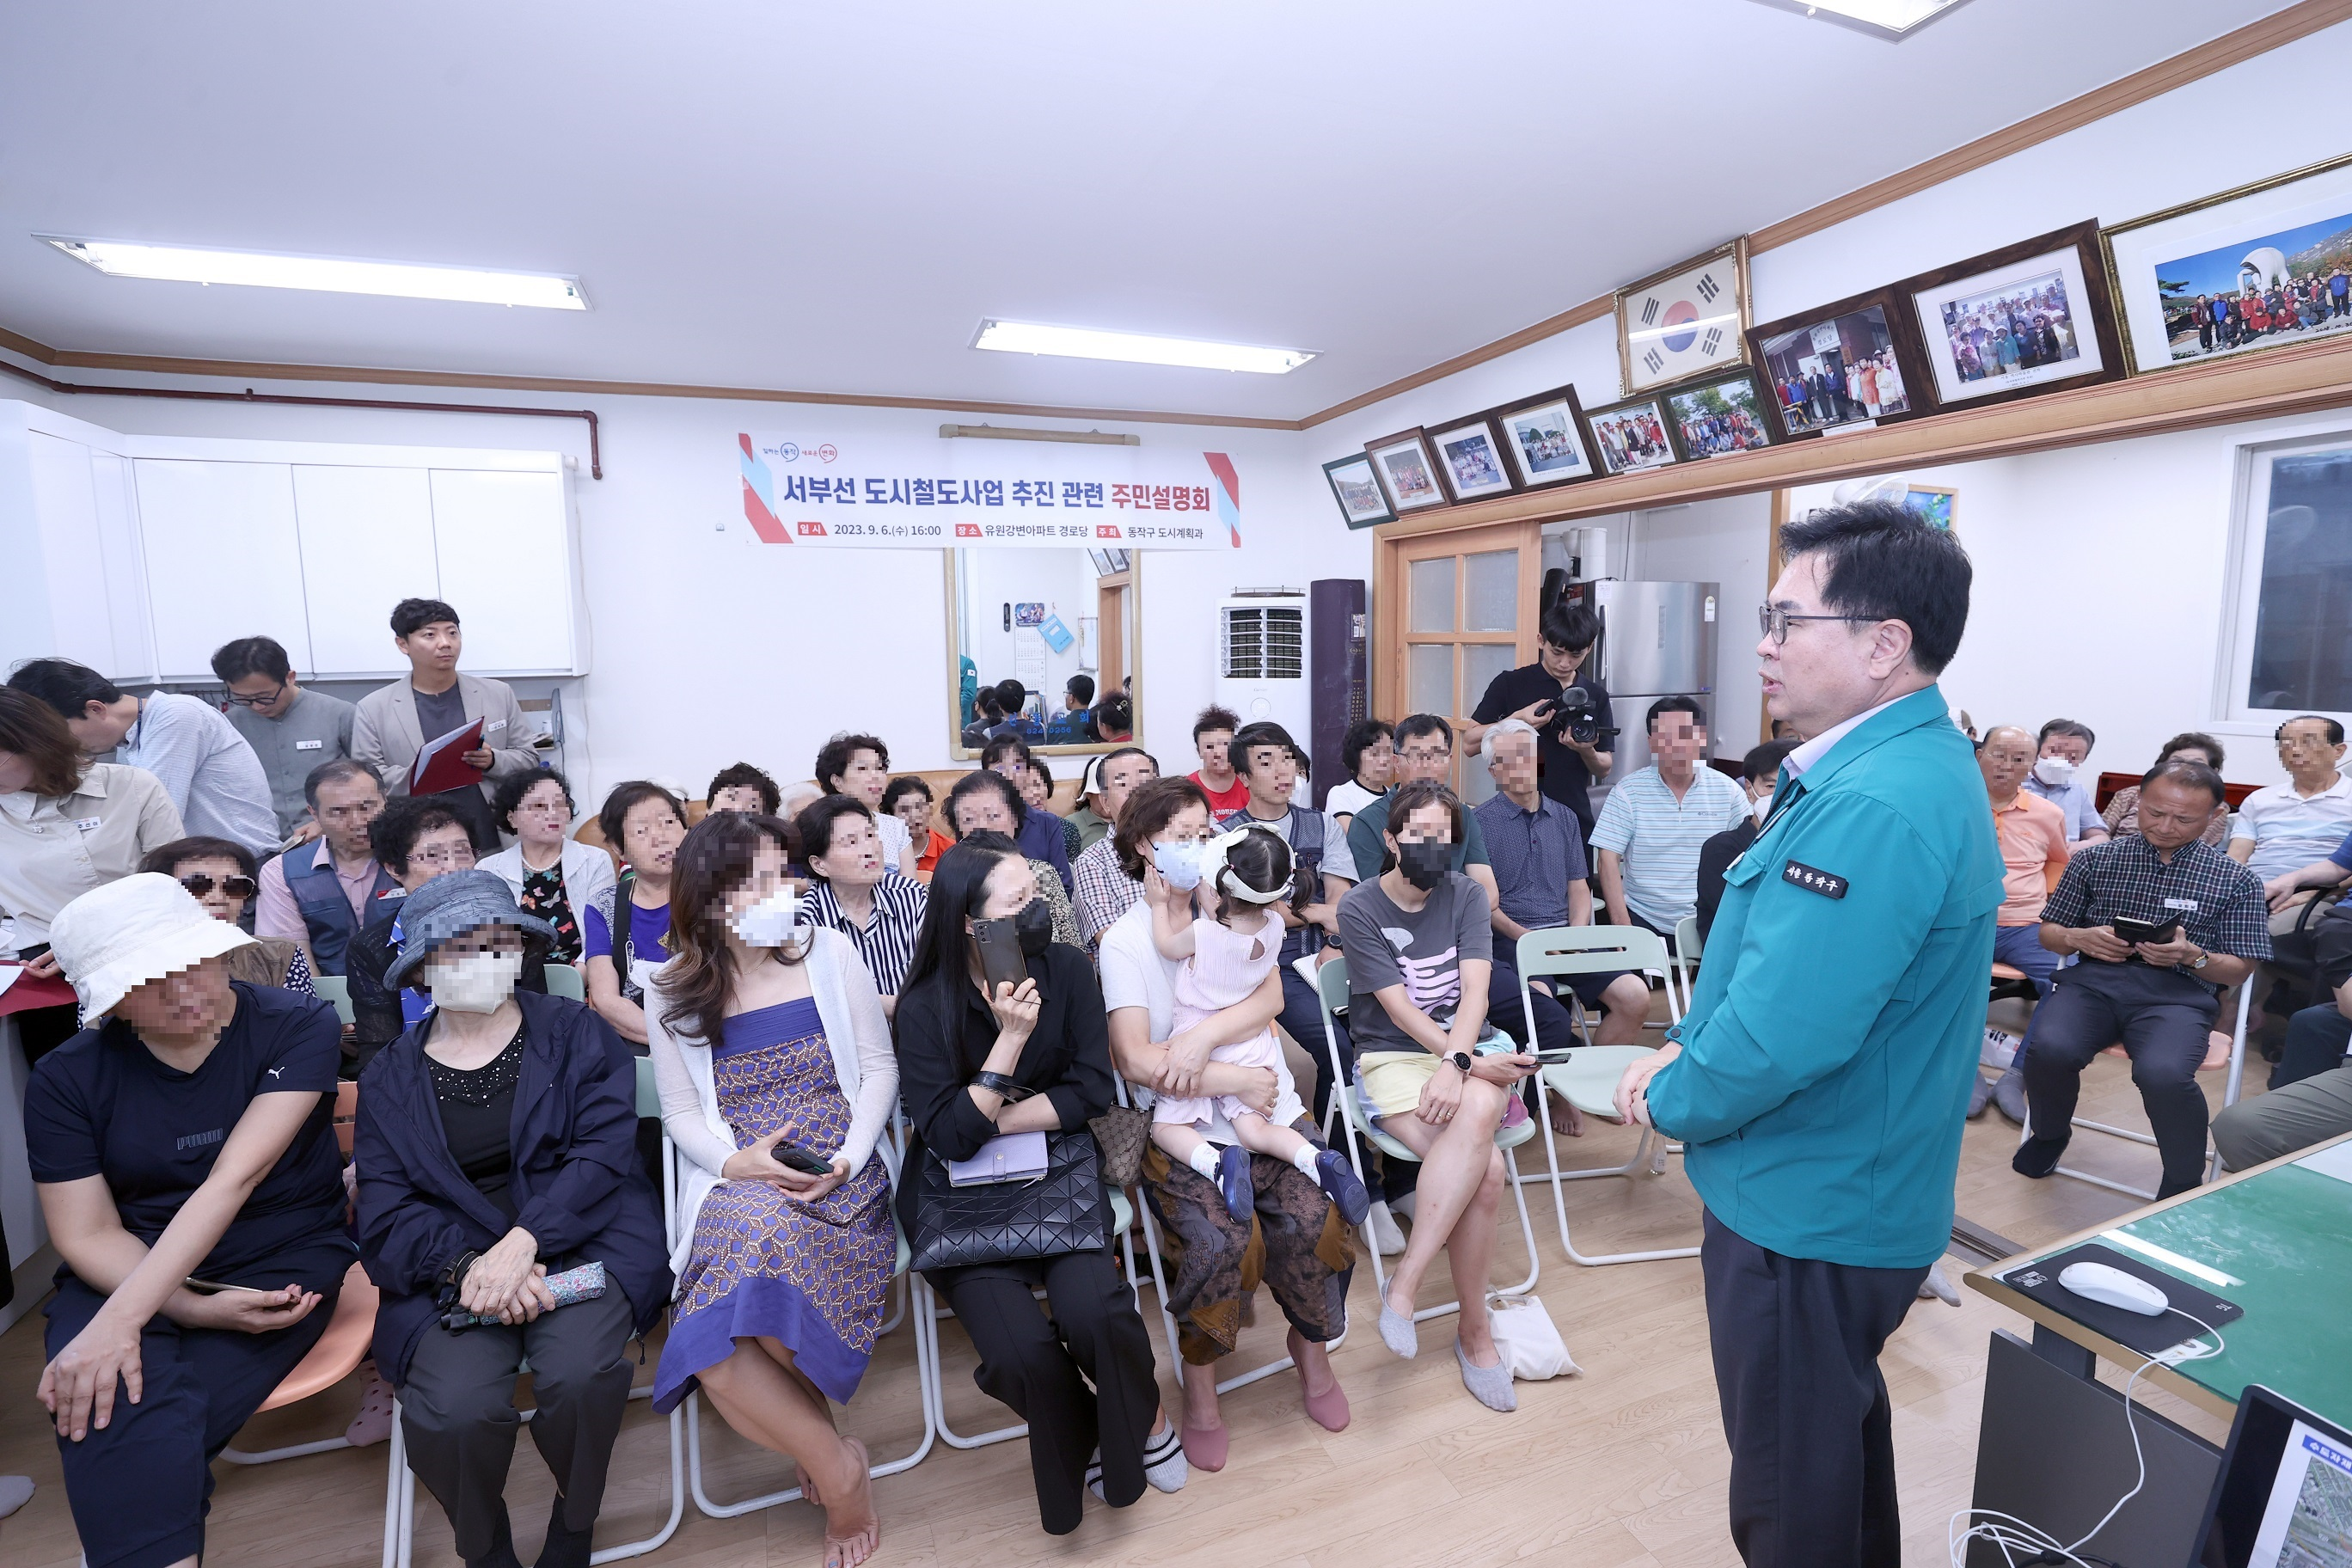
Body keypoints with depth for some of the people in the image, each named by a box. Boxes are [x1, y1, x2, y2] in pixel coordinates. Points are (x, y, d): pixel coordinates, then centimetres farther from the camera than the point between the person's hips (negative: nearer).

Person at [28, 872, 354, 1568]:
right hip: (127, 1271, 2)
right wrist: (196, 1309, -21)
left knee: (139, 1442, -24)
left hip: (281, 1263, -2)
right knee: (119, 1420, -27)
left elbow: (234, 1179, -20)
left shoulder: (297, 1027, -12)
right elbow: (88, 1235, -4)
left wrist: (120, 1321, -29)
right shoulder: (66, 1078, -4)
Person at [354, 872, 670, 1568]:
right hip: (451, 1265, 2)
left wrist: (524, 1241, -21)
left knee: (578, 1374, -28)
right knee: (454, 1409, -26)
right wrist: (467, 1263, -18)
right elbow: (385, 1213, 2)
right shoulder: (388, 1078, 10)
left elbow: (603, 1152, -6)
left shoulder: (578, 1033, 4)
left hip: (580, 1240, -1)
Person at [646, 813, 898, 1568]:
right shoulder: (672, 994, 3)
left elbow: (879, 1067, 2)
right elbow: (681, 1112, 8)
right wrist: (735, 1162, -13)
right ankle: (833, 1462, -1)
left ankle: (817, 1455, 6)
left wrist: (848, 1157, -13)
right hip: (737, 1186, 2)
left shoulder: (829, 952, -1)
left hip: (840, 1181, -1)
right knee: (716, 1350, -27)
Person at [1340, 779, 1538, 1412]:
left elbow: (1474, 989, -8)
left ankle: (1405, 1283, -22)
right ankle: (1474, 1329, -10)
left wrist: (1458, 1064, -24)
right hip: (1392, 1057, -2)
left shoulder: (1467, 895, 5)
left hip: (1468, 1049, 3)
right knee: (1486, 1169, -28)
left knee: (1478, 1109, -34)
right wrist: (1468, 1062, -19)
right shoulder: (1360, 908, -5)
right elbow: (1399, 1006, -10)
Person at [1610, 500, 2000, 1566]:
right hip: (1861, 1196, 10)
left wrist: (1672, 1101, -13)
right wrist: (1687, 1047, 2)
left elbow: (1780, 1034, -32)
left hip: (1805, 1213, -10)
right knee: (1841, 1420, 30)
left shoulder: (1874, 808, -30)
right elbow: (1781, 962, 11)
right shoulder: (1912, 762, 5)